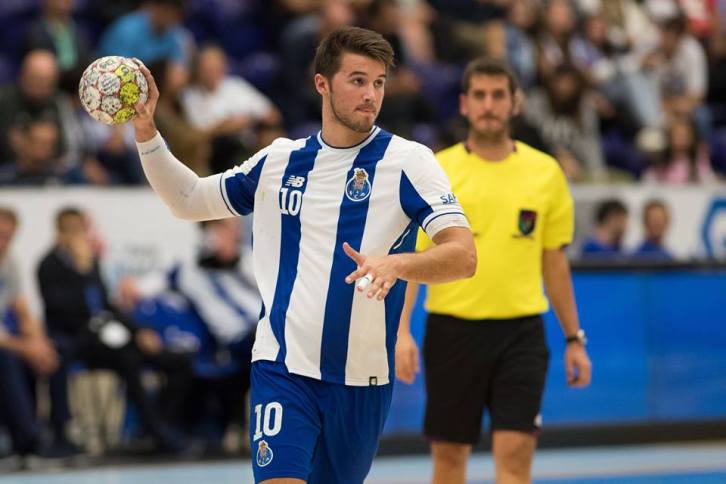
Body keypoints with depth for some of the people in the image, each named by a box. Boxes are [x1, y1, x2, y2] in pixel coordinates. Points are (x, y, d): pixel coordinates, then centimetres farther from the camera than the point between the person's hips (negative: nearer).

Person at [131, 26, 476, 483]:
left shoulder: (408, 161, -4)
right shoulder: (279, 160, 8)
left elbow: (463, 256, -15)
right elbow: (189, 199, 21)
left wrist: (396, 263, -34)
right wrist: (147, 133, 7)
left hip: (361, 380, 0)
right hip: (283, 368, 1)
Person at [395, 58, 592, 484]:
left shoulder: (546, 173, 5)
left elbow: (555, 262, 12)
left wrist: (574, 339, 12)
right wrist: (401, 331, -14)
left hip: (521, 332, 1)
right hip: (453, 331, -1)